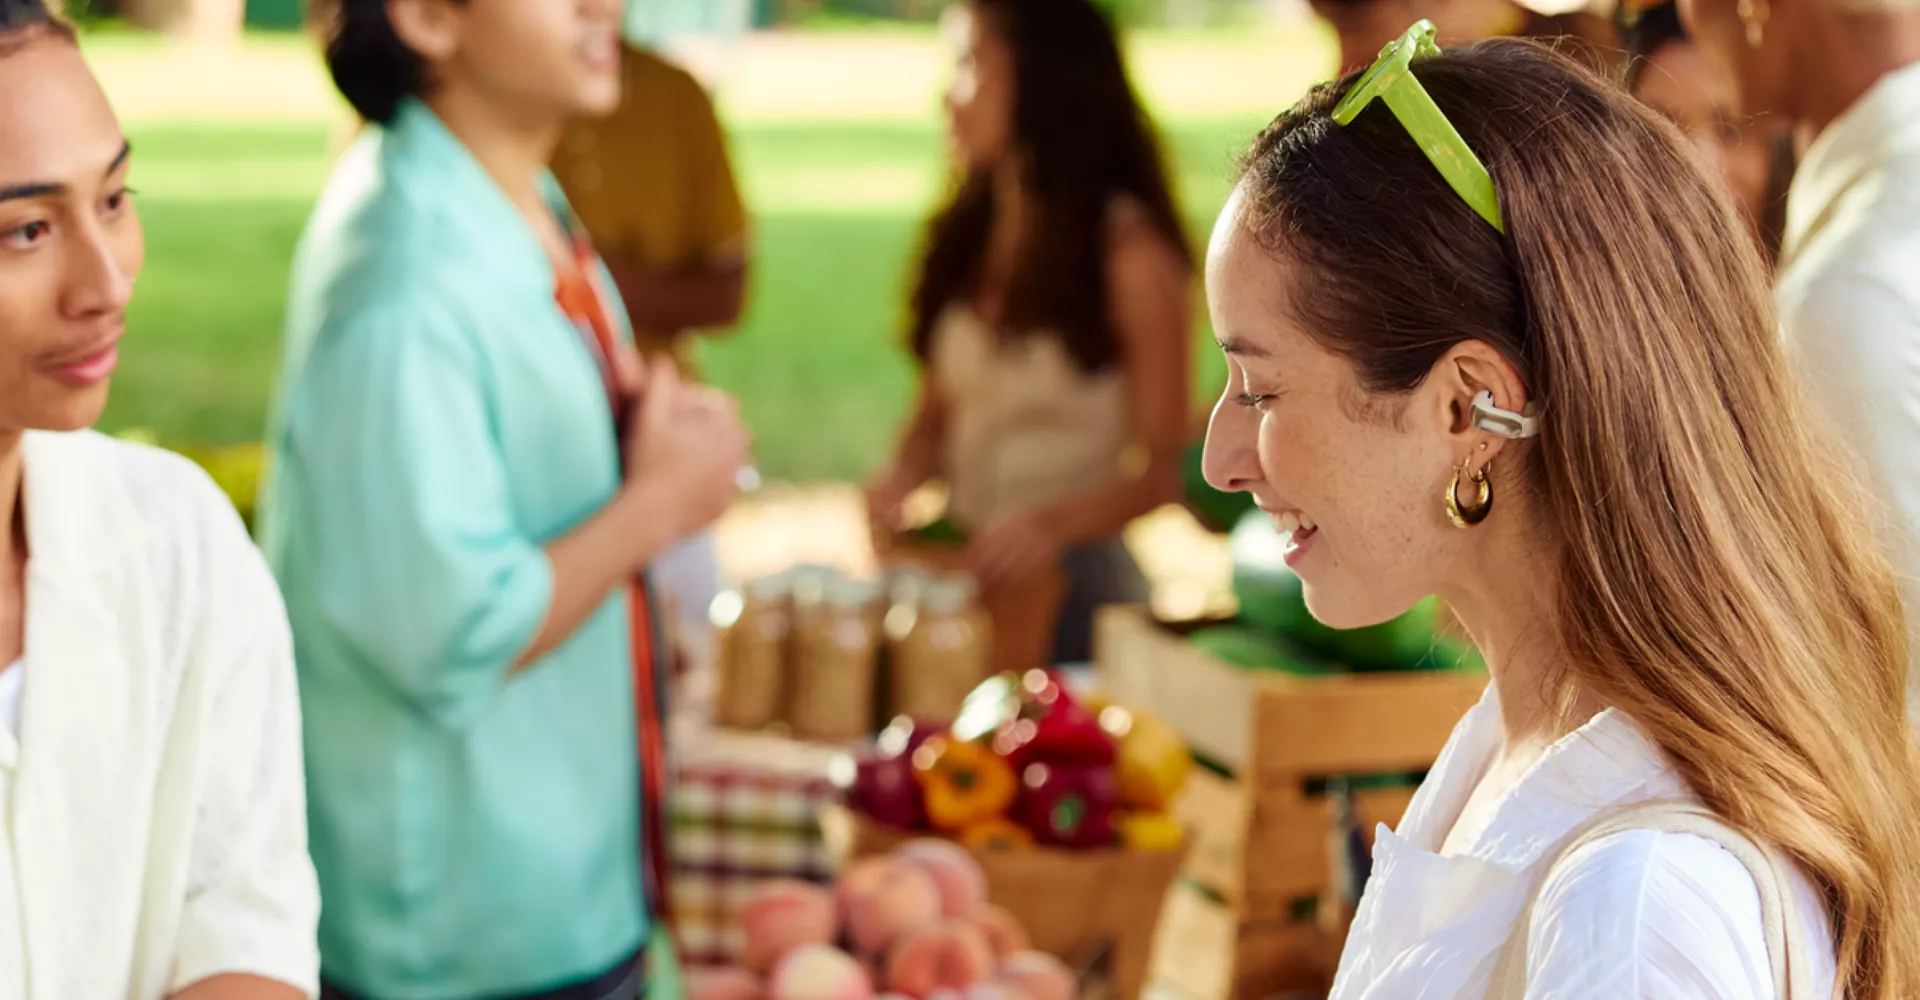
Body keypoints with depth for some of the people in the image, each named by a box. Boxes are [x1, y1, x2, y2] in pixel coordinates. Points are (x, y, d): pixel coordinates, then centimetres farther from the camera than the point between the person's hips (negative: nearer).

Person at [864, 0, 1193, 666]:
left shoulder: (1129, 254, -11)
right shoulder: (965, 238, 7)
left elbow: (1161, 468, -11)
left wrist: (1056, 525, -27)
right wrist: (903, 477, -7)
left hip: (1074, 578, -5)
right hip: (963, 566, 6)